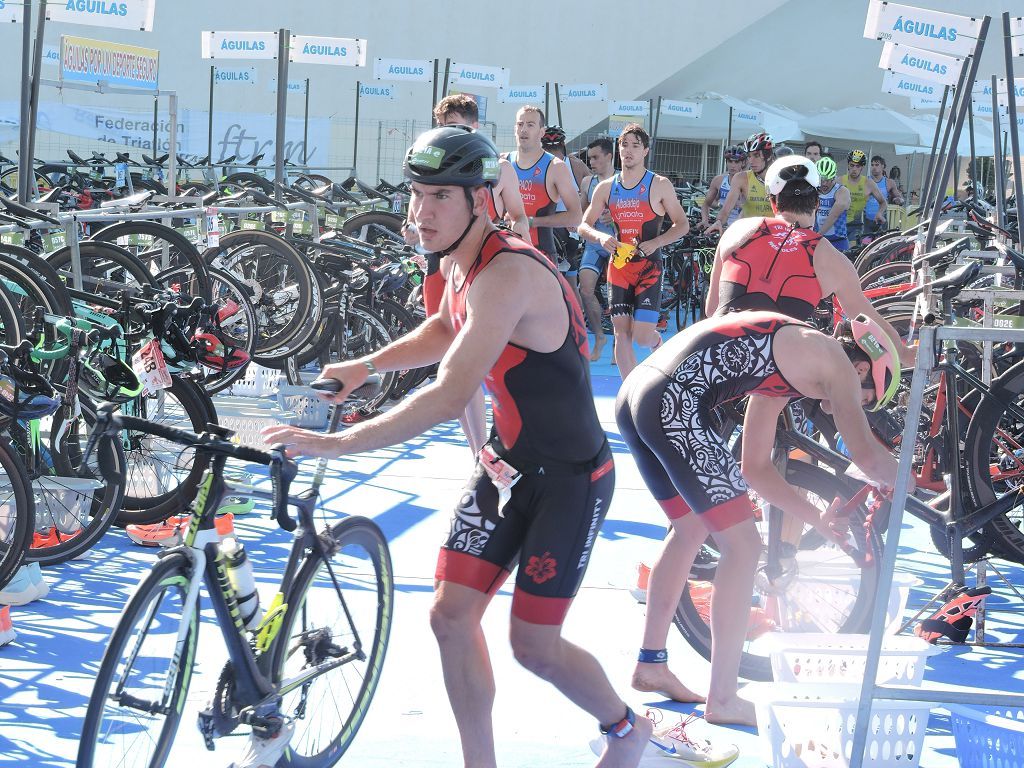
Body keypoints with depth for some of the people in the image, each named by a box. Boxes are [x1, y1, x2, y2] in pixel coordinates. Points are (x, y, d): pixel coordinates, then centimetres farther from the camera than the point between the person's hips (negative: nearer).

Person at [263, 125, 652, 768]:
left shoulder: (508, 274, -30)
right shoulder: (464, 262, 1)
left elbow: (449, 397, -38)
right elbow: (445, 331, 25)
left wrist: (335, 444, -37)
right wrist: (365, 366, 10)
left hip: (569, 477, -8)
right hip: (507, 463, 8)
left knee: (534, 645, -1)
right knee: (451, 615, 1)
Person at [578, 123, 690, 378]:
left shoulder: (659, 185, -2)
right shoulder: (606, 188, 7)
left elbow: (682, 225, 0)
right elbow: (584, 225, 10)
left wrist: (654, 243, -16)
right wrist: (600, 237, -12)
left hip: (649, 266, -3)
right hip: (618, 266, 3)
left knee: (642, 335, -11)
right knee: (621, 333, 0)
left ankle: (658, 342, 25)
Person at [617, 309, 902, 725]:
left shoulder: (780, 365, 29)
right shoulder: (835, 362, 5)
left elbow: (755, 467, 33)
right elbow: (867, 456, 4)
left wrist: (815, 517, 37)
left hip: (632, 394, 10)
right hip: (674, 406, -10)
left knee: (692, 529, 27)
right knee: (742, 546, 0)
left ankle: (651, 664, 36)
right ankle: (723, 699, 5)